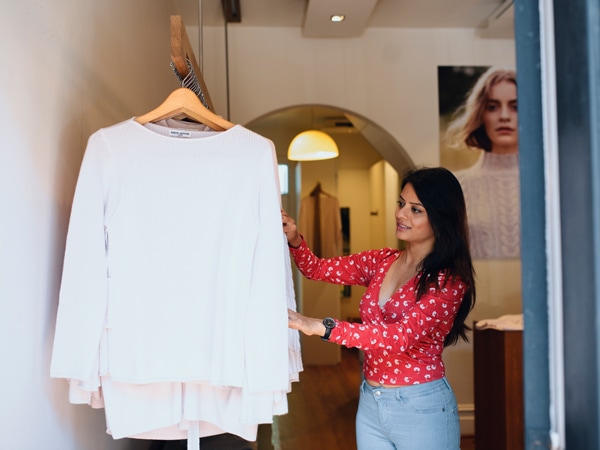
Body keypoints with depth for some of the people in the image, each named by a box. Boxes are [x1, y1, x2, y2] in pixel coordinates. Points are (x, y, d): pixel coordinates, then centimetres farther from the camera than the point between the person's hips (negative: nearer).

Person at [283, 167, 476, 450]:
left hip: (421, 408, -5)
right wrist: (294, 239, -16)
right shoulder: (381, 262, 3)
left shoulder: (449, 280, -15)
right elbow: (317, 269, 5)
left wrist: (320, 327, -34)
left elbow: (402, 335, -28)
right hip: (370, 404, 5)